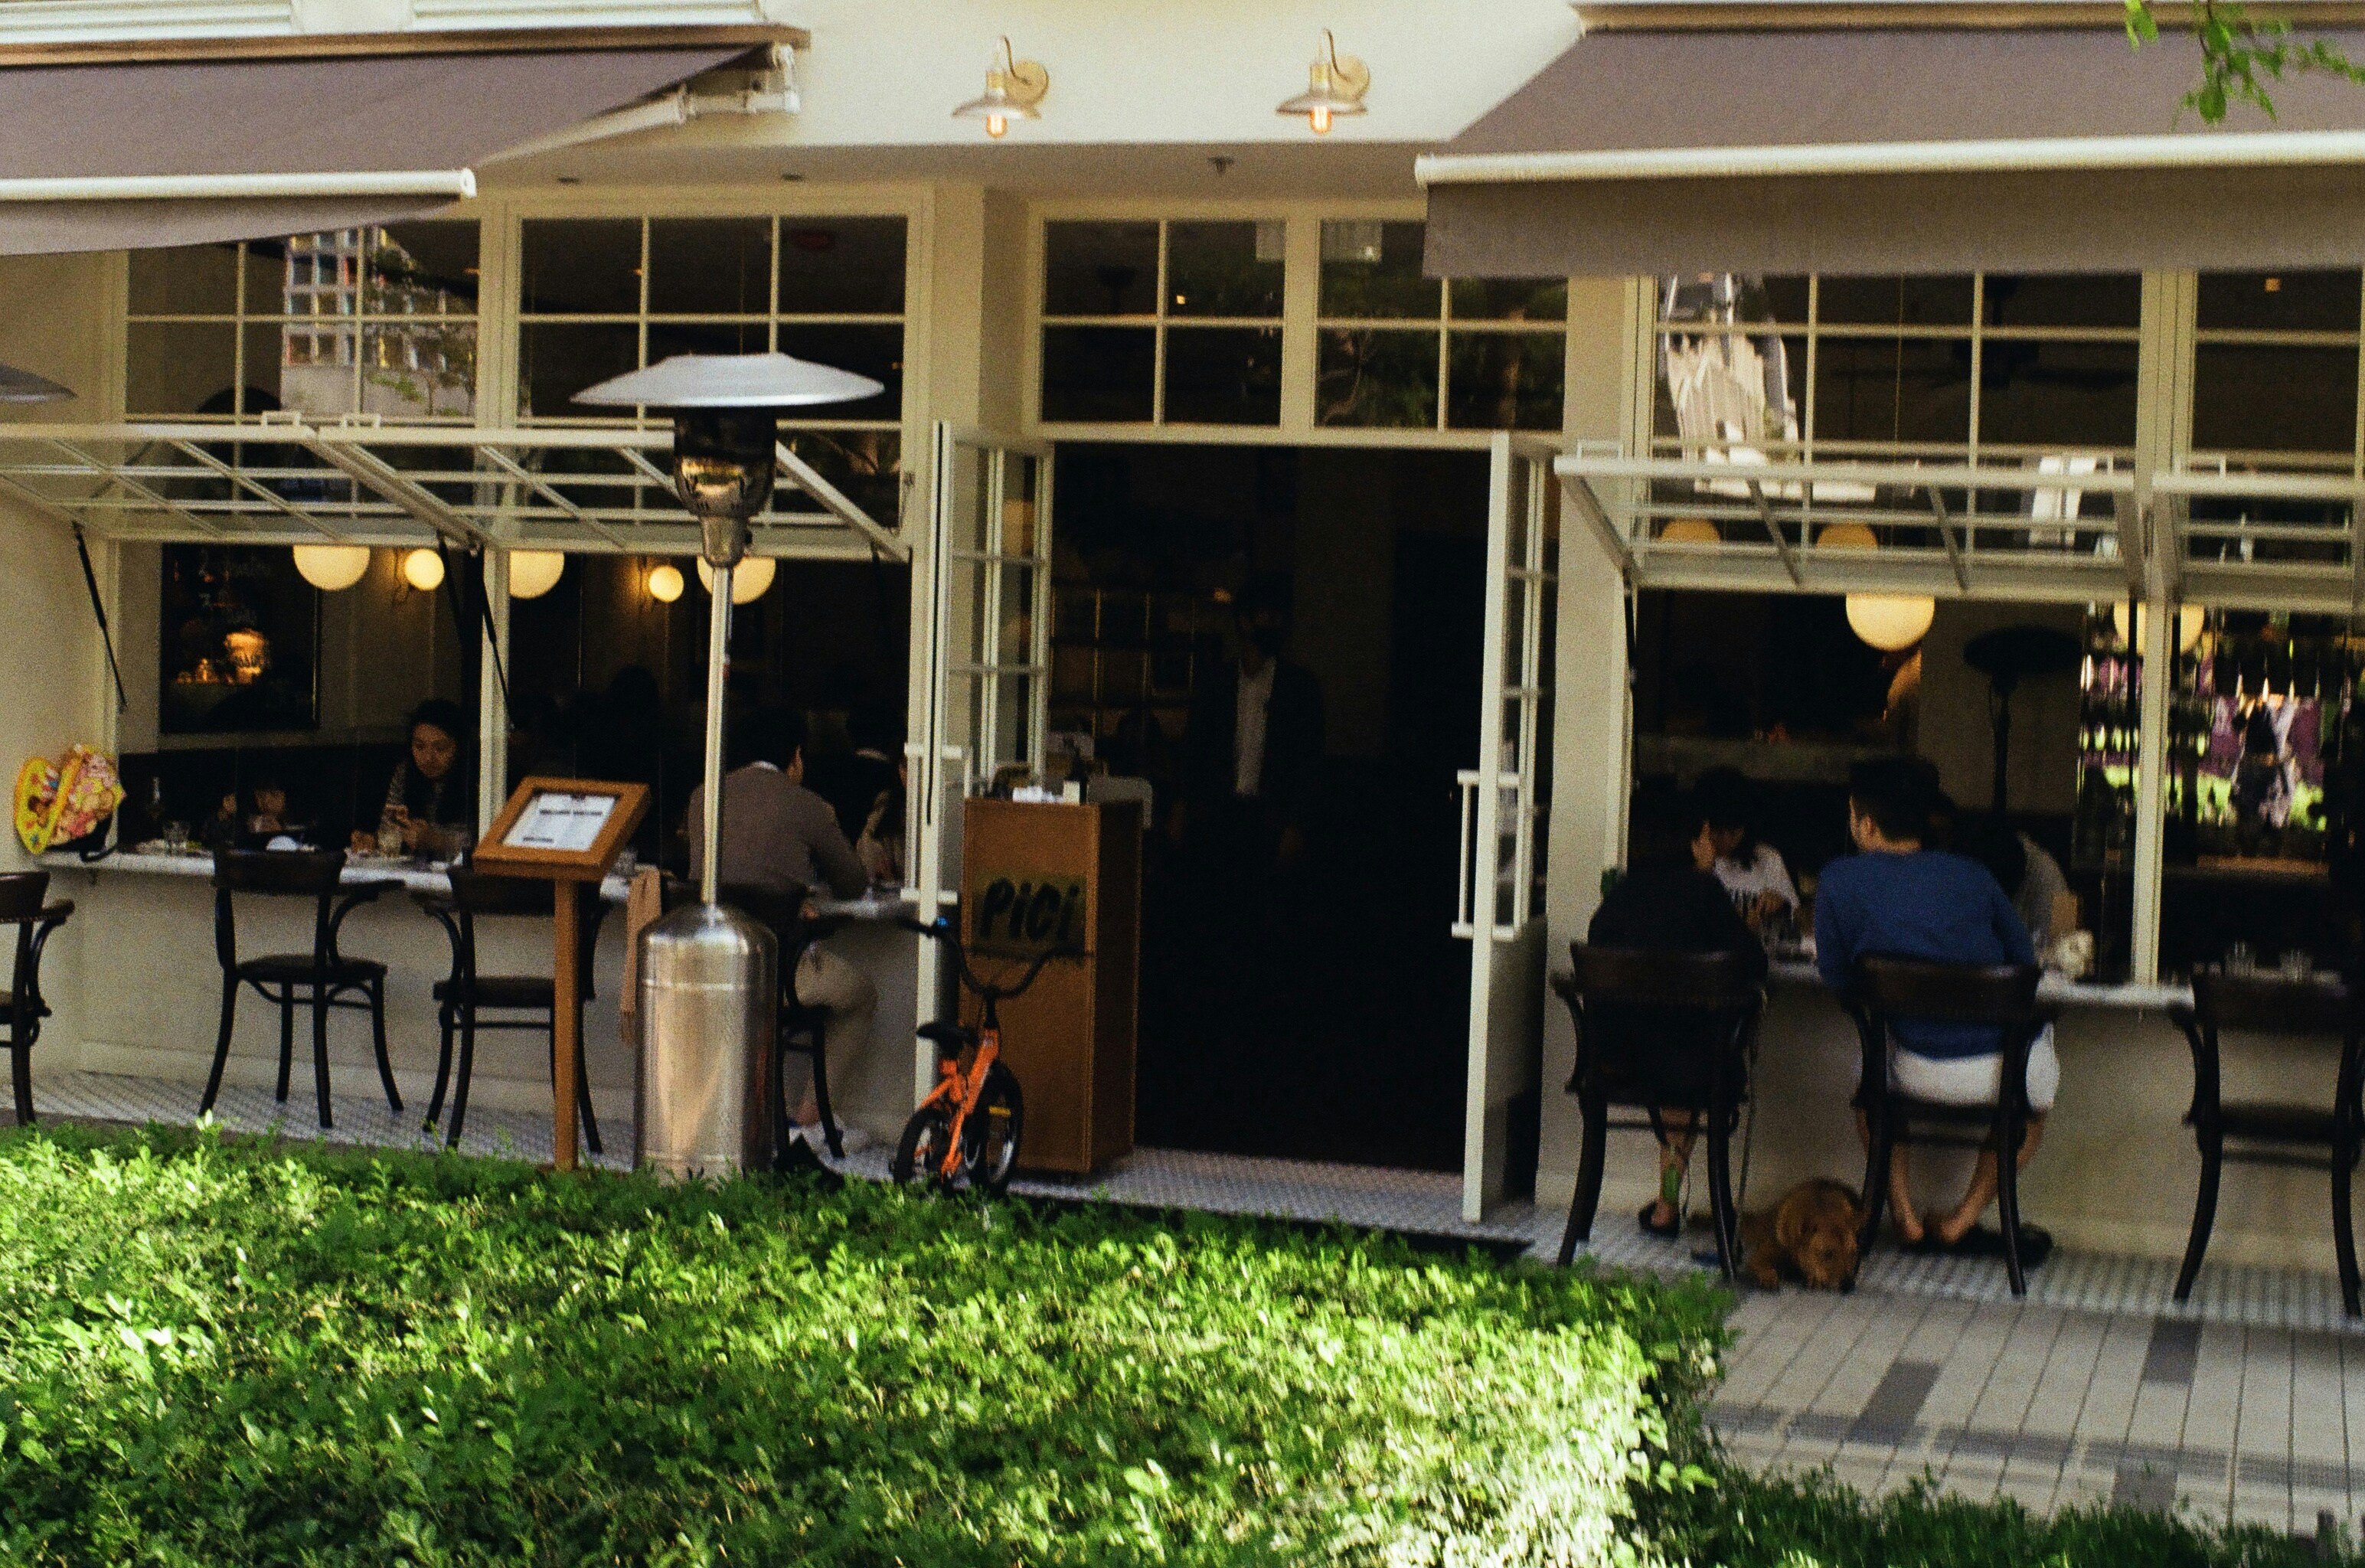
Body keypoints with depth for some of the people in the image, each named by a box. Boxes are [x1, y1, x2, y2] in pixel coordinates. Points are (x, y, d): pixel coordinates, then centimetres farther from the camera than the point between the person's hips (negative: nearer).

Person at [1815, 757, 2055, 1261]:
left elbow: (1836, 978, 5)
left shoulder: (1840, 880, -2)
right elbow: (2024, 958, 14)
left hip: (1925, 1075, -1)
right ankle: (1961, 1223, 29)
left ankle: (1905, 1218, 27)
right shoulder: (1971, 874, 6)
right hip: (2007, 1069, 1)